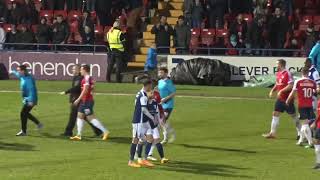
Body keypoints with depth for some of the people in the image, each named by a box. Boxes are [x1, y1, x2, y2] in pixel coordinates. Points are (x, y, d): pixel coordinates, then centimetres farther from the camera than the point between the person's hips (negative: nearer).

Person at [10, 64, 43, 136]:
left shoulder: (28, 79, -22)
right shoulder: (23, 77, 7)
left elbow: (31, 89, -29)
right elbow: (18, 74, 32)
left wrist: (31, 101, -36)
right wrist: (13, 72, 53)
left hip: (30, 100, -10)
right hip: (27, 100, 10)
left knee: (23, 114, -8)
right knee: (25, 113, 20)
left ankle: (23, 131, 0)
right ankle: (38, 124, 30)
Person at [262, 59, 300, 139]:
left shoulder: (287, 73, -17)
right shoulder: (278, 74, 9)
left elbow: (291, 86, -23)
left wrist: (281, 91, -23)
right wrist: (272, 90, 7)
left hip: (287, 99, -8)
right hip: (280, 98, 8)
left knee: (293, 115, 1)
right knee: (275, 114, 6)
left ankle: (300, 133, 12)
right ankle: (272, 133, 11)